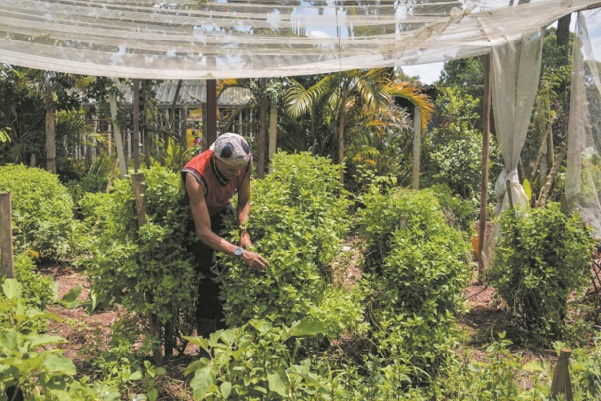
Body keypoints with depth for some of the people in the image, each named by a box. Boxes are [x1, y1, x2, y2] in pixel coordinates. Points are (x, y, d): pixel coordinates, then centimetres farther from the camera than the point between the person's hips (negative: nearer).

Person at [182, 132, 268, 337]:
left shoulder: (245, 161, -26)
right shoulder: (196, 176, -40)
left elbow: (244, 202, -8)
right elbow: (204, 232, -39)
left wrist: (244, 233, -22)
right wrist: (241, 253, -46)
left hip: (222, 210, 5)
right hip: (196, 216, -4)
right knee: (209, 276, -13)